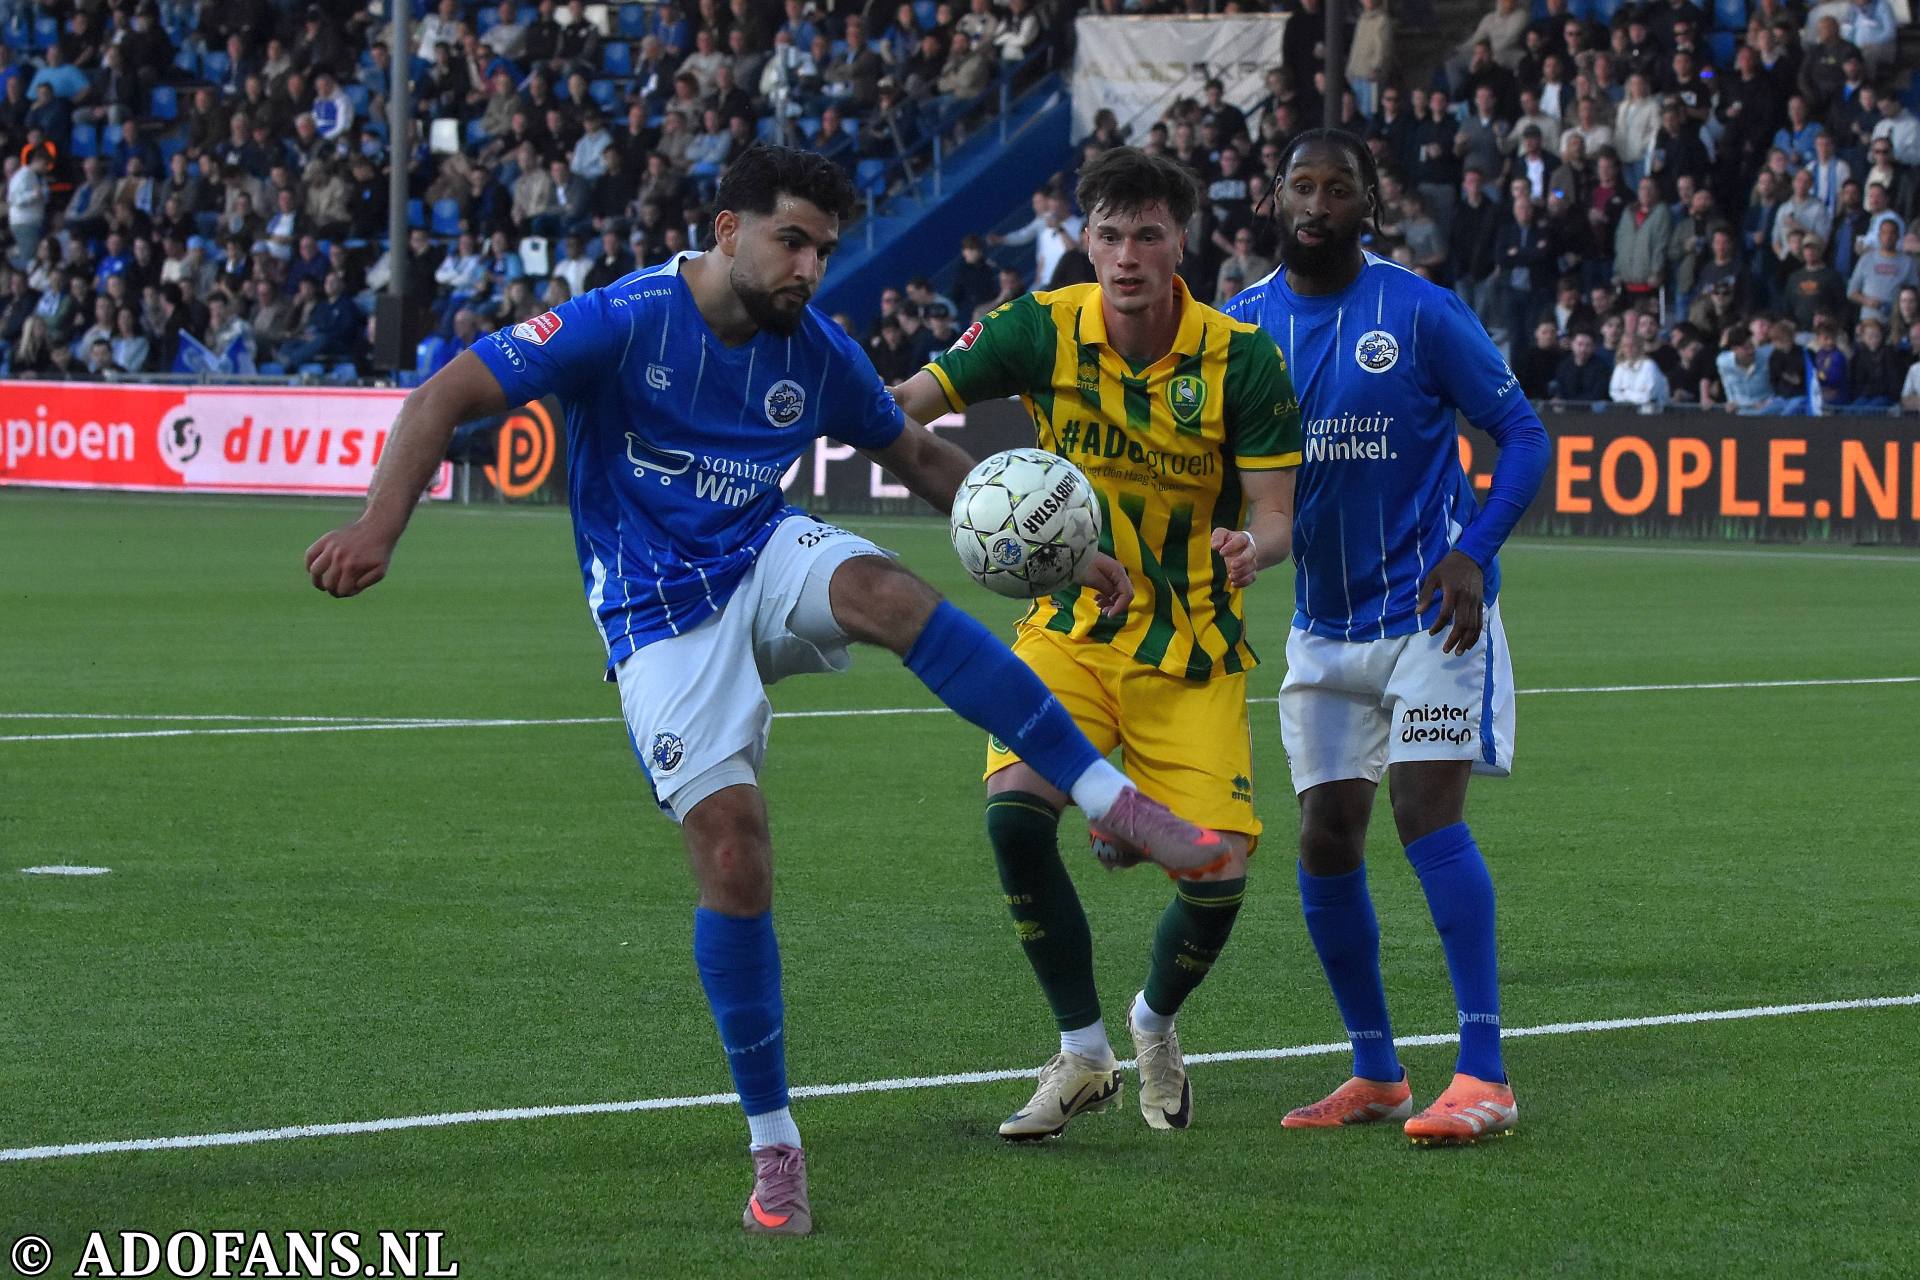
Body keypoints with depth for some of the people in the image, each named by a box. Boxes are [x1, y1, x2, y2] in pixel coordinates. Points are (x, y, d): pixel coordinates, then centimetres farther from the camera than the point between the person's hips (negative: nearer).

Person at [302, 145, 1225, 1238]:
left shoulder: (818, 352, -1)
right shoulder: (625, 323, -15)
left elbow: (920, 456, 16)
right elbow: (446, 398, -17)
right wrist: (380, 526, -31)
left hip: (769, 571, 3)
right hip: (663, 620, -3)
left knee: (885, 590, -32)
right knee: (733, 856, -15)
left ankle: (1118, 801, -32)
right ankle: (776, 1148, -1)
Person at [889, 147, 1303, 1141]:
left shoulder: (1241, 358, -12)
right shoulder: (1045, 330, -8)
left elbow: (1275, 514, -11)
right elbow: (910, 401, -12)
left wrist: (1252, 549, -34)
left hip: (1193, 651, -1)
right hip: (1071, 630, 1)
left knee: (1218, 876, -12)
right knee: (1015, 810, -26)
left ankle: (1155, 1023, 26)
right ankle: (1082, 1056, -6)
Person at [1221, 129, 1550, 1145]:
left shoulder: (1419, 313, -9)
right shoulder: (1241, 325, 4)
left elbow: (1523, 434, -6)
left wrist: (1473, 553, -19)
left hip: (1428, 606, -5)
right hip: (1323, 622, 5)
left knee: (1427, 812, -17)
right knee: (1326, 841, 2)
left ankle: (1484, 1078, -17)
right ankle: (1374, 1073, 17)